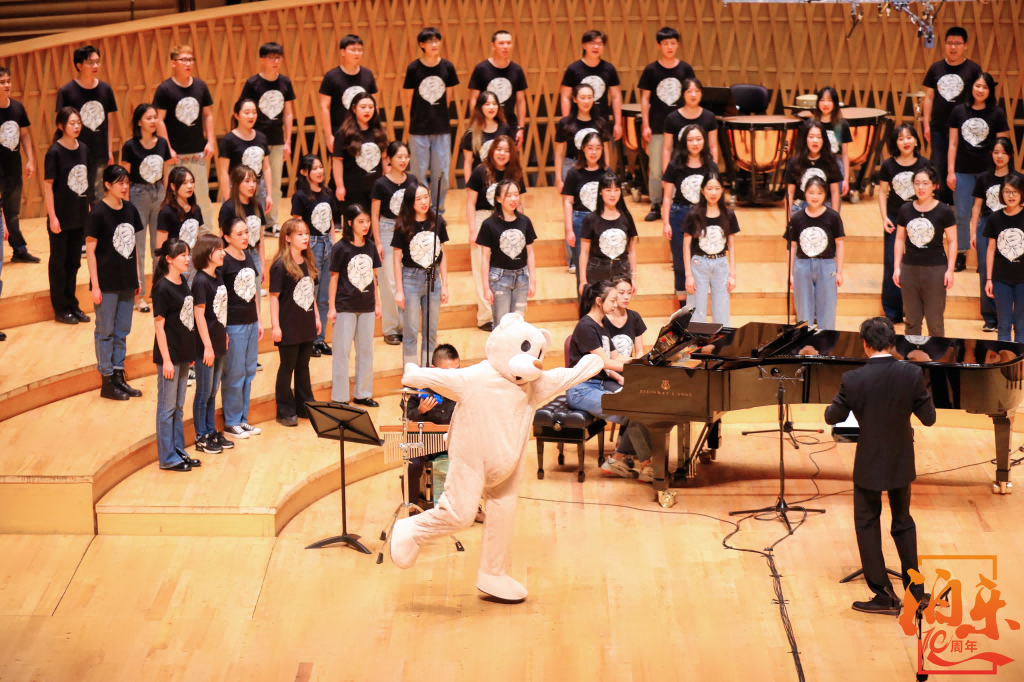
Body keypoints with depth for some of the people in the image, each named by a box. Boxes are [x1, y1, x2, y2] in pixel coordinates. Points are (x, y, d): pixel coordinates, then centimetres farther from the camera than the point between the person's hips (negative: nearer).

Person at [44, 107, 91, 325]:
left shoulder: (83, 149, 3)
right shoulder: (55, 152, -13)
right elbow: (48, 185, -12)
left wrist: (88, 208, 10)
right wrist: (52, 217, -15)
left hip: (80, 216, 5)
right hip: (61, 217, -5)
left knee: (74, 262, 14)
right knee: (58, 262, 7)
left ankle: (72, 305, 24)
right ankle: (61, 309, 15)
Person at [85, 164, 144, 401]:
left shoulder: (130, 210, 5)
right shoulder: (98, 213, -13)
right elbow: (90, 250, -11)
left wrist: (137, 277, 12)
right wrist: (95, 285, -14)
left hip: (126, 282, 6)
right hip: (106, 283, -6)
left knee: (122, 331, 13)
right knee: (105, 332, 3)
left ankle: (119, 377, 22)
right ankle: (107, 382, 10)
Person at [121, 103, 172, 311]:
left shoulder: (162, 144, 3)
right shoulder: (130, 147, -8)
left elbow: (166, 174, 10)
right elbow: (124, 178, -6)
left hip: (159, 194, 4)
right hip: (138, 195, -4)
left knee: (160, 245, 8)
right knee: (138, 247, 2)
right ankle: (139, 295, 9)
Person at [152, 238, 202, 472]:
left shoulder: (183, 282, 7)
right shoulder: (162, 288, -16)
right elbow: (159, 324, -15)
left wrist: (191, 351, 13)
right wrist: (166, 359, -17)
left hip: (184, 352, 8)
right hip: (169, 354, -8)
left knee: (179, 406, 16)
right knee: (167, 407, 2)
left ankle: (179, 451, 24)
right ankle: (167, 458, 8)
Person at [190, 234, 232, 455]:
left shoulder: (218, 277, 7)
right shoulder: (200, 281, -17)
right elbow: (199, 314, -18)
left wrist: (224, 335, 15)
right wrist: (207, 346, -17)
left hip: (219, 343, 8)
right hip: (206, 345, -8)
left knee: (212, 391, 17)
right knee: (204, 392, 2)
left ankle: (212, 432, 26)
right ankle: (201, 438, 11)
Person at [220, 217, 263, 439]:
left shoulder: (248, 256, 8)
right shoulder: (223, 261, -14)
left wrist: (259, 320, 16)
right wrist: (221, 330, -17)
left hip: (250, 322, 7)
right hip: (233, 325, -7)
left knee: (249, 372, 13)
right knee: (234, 374, 0)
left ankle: (242, 419, 23)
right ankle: (230, 423, 11)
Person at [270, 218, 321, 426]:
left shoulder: (308, 262, 7)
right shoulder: (280, 265, -14)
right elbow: (274, 296, -14)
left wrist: (316, 316, 15)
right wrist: (275, 325, -16)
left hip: (306, 325, 6)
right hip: (288, 327, -6)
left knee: (303, 366, 16)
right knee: (287, 368, 4)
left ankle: (306, 407, 26)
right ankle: (285, 412, 12)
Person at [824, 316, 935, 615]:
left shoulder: (853, 379, -20)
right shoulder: (912, 374, -15)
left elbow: (833, 417, -7)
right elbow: (929, 418, -8)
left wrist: (842, 399, 14)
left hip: (869, 465, -3)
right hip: (902, 463, 3)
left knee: (867, 524, 12)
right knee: (903, 521, 21)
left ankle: (884, 595, 12)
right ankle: (915, 591, 27)